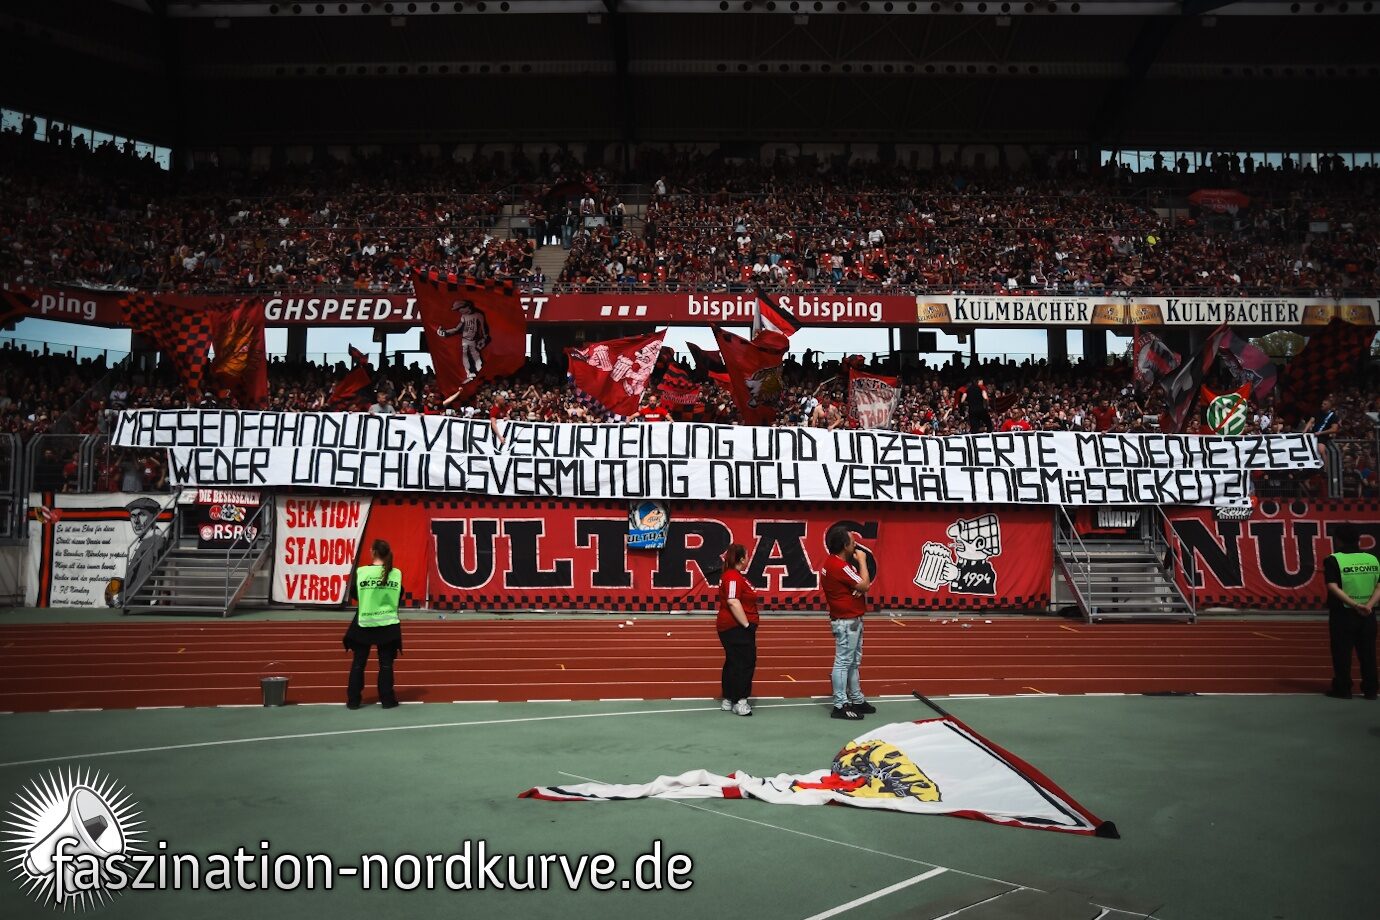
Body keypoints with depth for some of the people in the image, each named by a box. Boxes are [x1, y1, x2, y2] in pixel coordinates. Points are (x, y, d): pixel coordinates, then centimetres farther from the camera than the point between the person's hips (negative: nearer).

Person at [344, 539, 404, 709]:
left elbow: (354, 595, 3)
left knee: (358, 662, 10)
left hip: (364, 624, 0)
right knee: (386, 663, 7)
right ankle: (387, 699, 8)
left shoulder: (361, 571, -9)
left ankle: (353, 700, 13)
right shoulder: (396, 573, -5)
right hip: (388, 623, 1)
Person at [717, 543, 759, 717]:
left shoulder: (733, 575, 15)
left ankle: (728, 701, 21)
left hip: (734, 629, 11)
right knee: (745, 663, -7)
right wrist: (747, 625, -21)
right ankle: (740, 702, -4)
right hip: (737, 629, -11)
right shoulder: (733, 577, -18)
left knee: (733, 663, 15)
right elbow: (733, 602, -26)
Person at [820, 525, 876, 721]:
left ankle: (857, 700, 27)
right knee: (843, 663, -5)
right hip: (846, 622, -11)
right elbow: (864, 585, -18)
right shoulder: (838, 566, -23)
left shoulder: (836, 562, 11)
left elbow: (857, 585, 18)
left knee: (854, 662, 17)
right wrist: (862, 561, -10)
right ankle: (840, 706, 0)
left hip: (852, 620, 11)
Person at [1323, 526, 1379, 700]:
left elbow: (1333, 587, -18)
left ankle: (1343, 689, 8)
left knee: (1342, 653, 4)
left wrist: (1355, 605, -19)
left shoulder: (1333, 560, -9)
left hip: (1343, 614, -4)